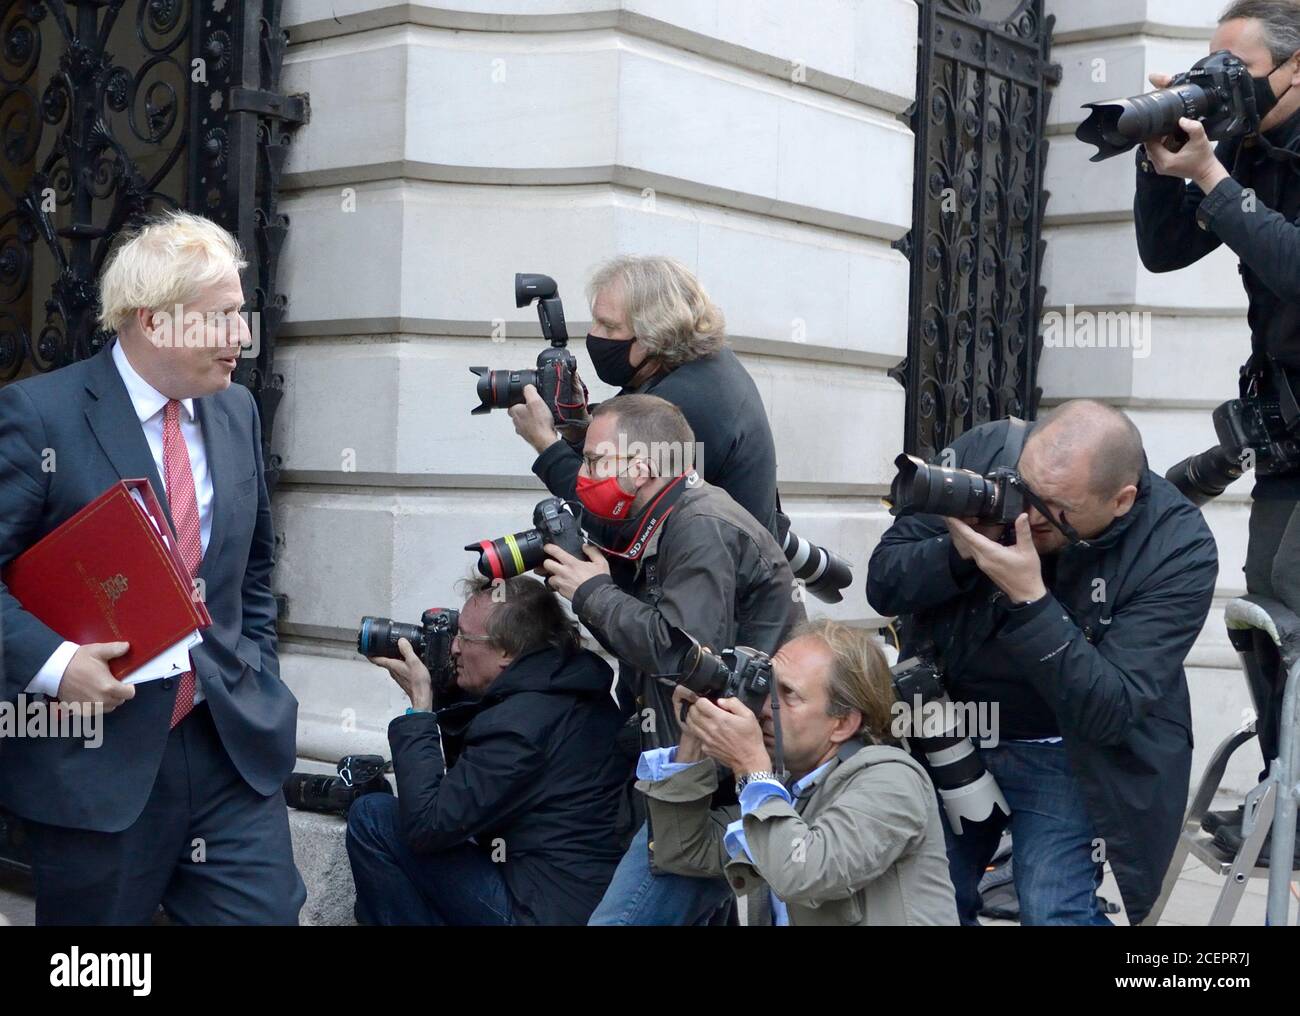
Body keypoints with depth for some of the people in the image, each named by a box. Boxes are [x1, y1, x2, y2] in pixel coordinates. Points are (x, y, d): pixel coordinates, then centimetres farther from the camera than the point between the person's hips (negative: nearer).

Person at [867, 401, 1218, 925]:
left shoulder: (1178, 551, -24)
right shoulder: (982, 453, -18)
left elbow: (1109, 712, -28)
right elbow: (883, 583, -12)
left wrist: (1029, 599, -39)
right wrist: (960, 554, -32)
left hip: (1071, 756, -3)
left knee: (1054, 912, -15)